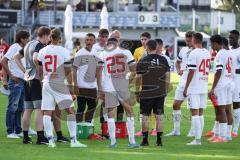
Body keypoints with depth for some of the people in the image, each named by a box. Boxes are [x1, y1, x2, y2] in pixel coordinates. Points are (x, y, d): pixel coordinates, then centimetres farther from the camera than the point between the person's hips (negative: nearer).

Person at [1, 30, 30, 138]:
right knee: (13, 107, -5)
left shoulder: (23, 49, 14)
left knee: (20, 108, 12)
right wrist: (11, 75, -17)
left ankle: (18, 131, 18)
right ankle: (10, 132, -3)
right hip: (15, 81, -9)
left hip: (23, 81, 9)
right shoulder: (14, 48, -11)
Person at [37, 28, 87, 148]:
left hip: (46, 84, 4)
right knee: (70, 111, 2)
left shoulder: (42, 51, 4)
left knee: (47, 112, 6)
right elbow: (68, 72, -7)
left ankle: (50, 140, 0)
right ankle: (73, 140, -4)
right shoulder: (64, 52, -8)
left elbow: (40, 71, 10)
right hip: (59, 84, -4)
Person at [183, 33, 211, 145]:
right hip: (204, 87, 7)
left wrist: (186, 88, -10)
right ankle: (199, 138, 14)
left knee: (195, 113, -5)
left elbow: (191, 72, -15)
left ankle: (197, 139, -8)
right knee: (200, 113, 12)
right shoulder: (207, 53, 9)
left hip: (194, 88, -7)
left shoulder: (193, 53, -13)